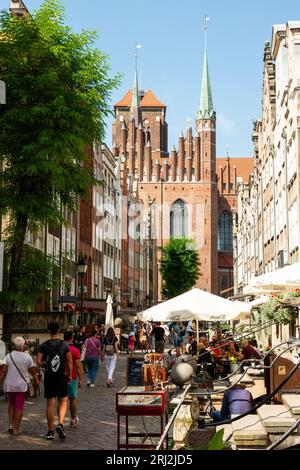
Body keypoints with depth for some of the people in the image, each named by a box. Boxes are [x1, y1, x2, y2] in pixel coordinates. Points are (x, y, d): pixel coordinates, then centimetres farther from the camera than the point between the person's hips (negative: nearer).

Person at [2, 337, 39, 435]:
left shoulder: (9, 356, -4)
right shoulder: (27, 357, -6)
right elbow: (33, 371, -1)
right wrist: (36, 380, 13)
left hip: (10, 385, 2)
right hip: (22, 385, -2)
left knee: (11, 405, 20)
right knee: (19, 407, 4)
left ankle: (10, 425, 12)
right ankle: (16, 428, 4)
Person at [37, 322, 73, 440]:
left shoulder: (44, 345, -2)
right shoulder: (64, 345, -4)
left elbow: (38, 361, -8)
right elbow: (70, 362, -5)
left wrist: (45, 366, 12)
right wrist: (70, 375, 7)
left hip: (49, 377, 1)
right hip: (61, 376, -1)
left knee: (50, 404, 7)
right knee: (63, 401, 11)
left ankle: (50, 431, 10)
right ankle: (60, 424, -11)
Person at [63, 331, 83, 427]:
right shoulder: (75, 350, -11)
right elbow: (78, 366, -13)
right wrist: (80, 379, -6)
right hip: (71, 378, -2)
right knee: (73, 399, 13)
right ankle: (73, 420, 23)